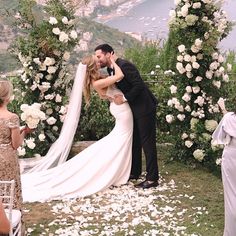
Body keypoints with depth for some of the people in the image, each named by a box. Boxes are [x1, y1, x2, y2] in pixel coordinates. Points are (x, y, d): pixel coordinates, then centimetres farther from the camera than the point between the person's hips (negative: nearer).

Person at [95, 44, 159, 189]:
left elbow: (139, 85, -26)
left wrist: (124, 98, -22)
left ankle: (152, 178, 0)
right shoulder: (111, 69, 6)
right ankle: (135, 172, 28)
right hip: (133, 109, 10)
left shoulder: (124, 65, -22)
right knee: (134, 141, 16)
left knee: (147, 142, -5)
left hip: (144, 107, -10)